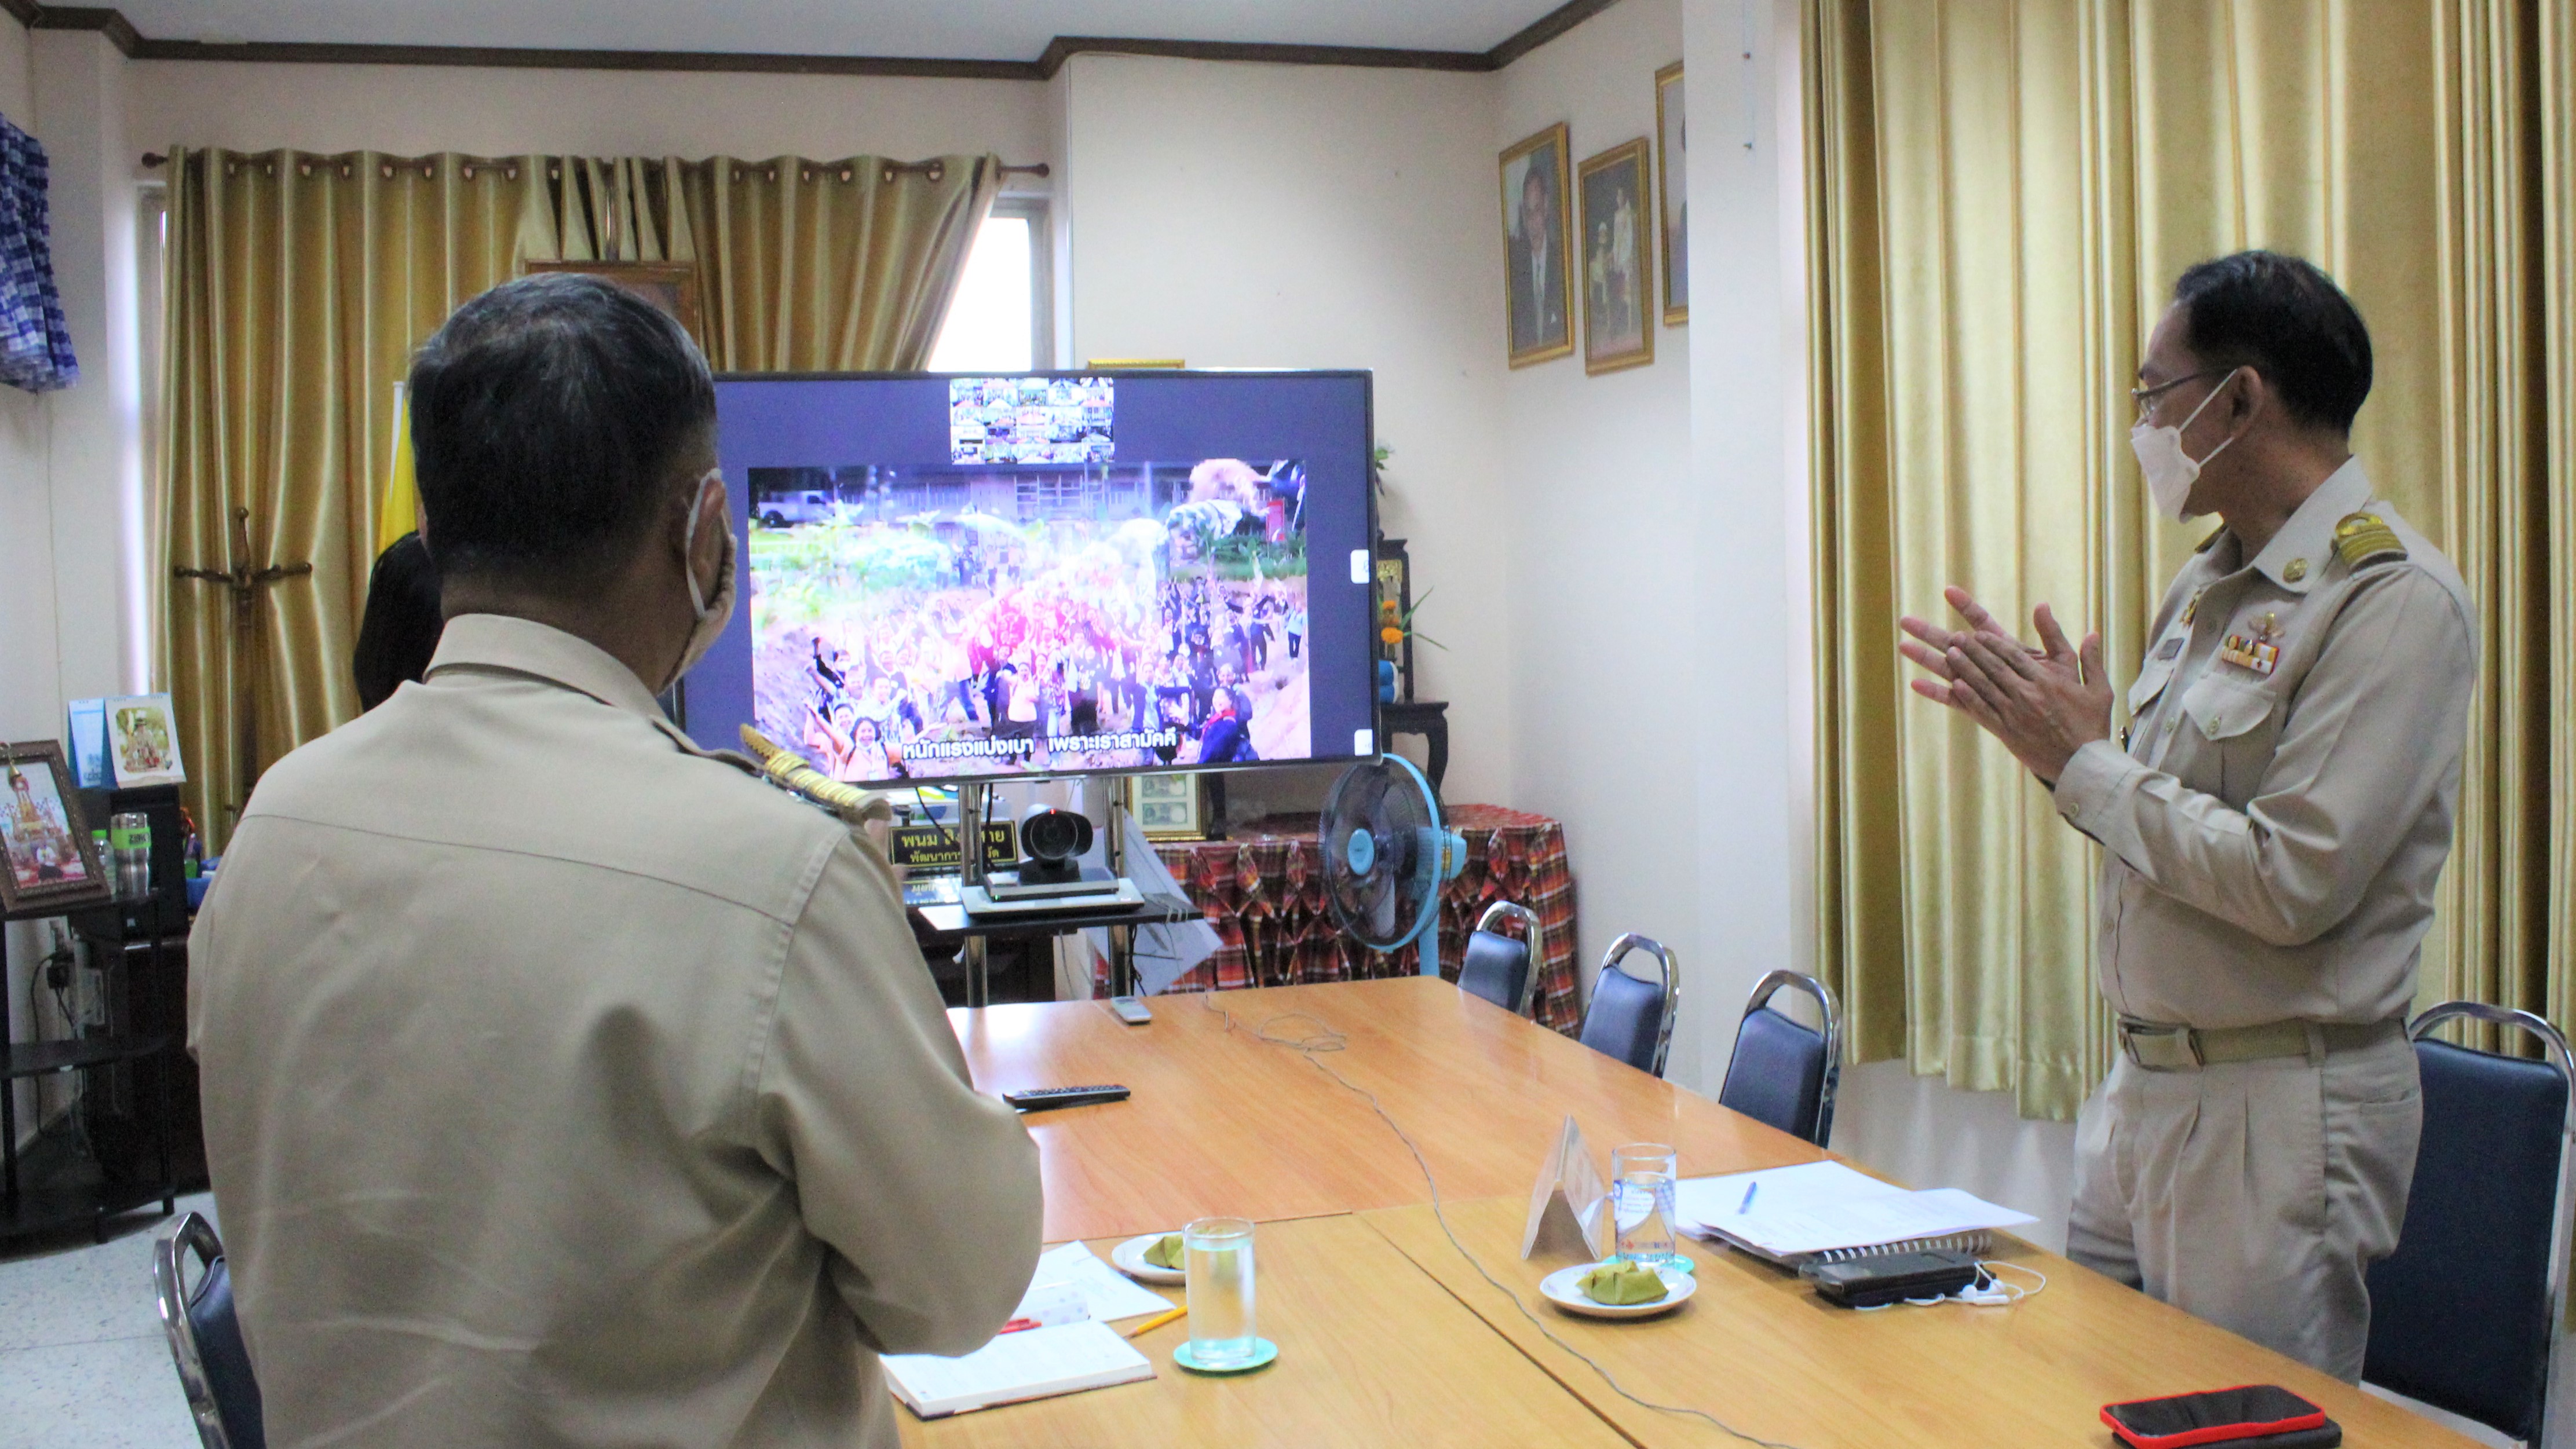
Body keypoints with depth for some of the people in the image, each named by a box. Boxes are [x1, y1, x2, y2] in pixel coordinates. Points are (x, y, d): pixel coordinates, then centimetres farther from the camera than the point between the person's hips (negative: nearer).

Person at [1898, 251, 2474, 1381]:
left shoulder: (2393, 598, -17)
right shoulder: (2211, 584, 10)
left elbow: (2292, 882, -24)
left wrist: (2085, 763, -16)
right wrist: (2039, 724, 5)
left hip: (2280, 1111, -9)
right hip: (2146, 1080, 9)